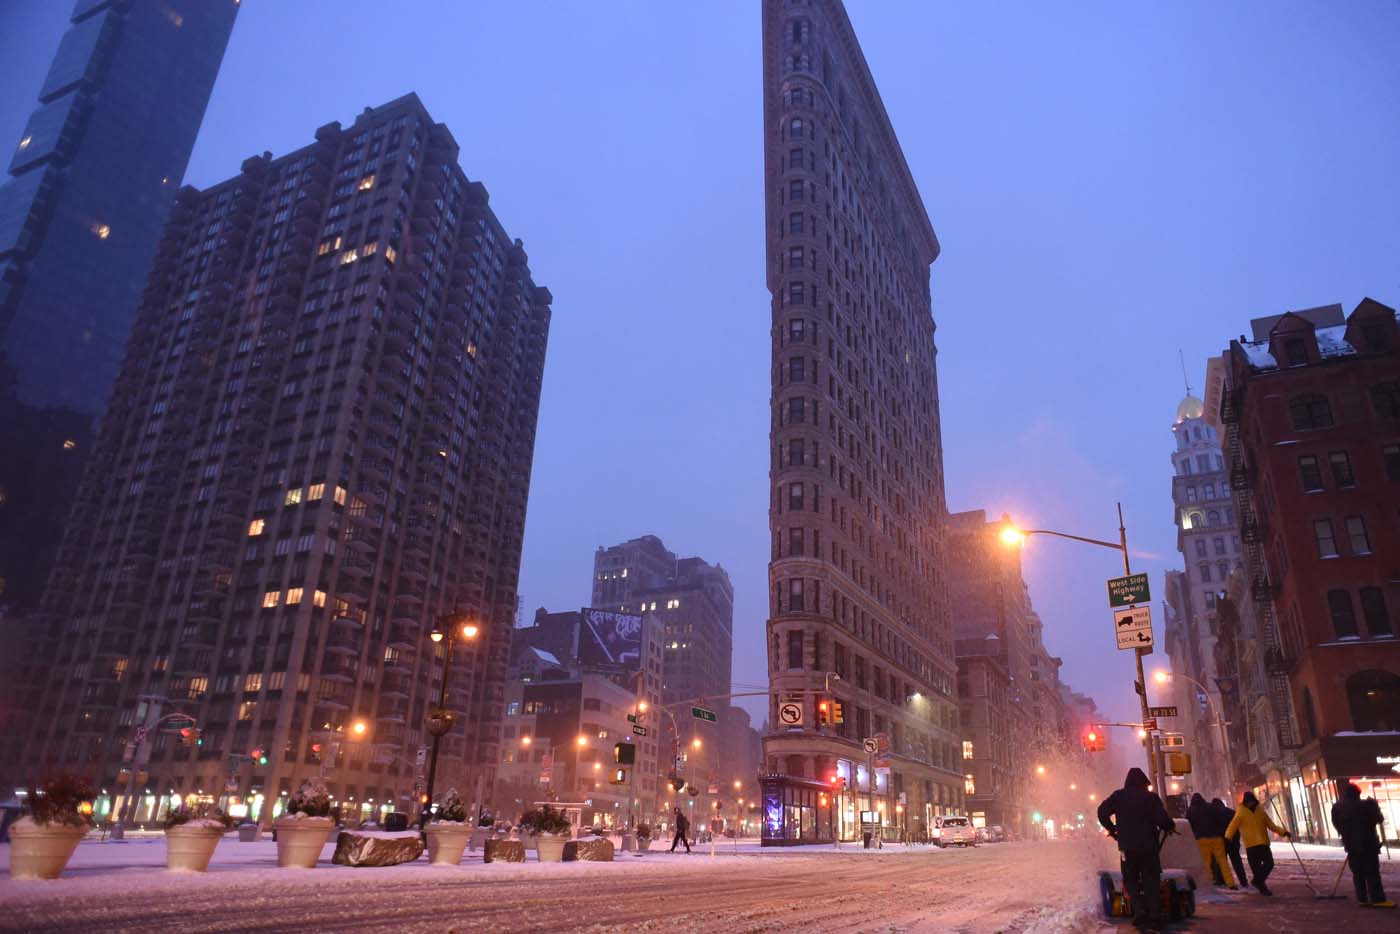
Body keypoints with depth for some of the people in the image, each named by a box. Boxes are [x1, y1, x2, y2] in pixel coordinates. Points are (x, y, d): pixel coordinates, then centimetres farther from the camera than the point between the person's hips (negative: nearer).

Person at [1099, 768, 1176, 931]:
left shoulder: (1119, 796, 1)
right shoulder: (1151, 797, -2)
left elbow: (1102, 811, -5)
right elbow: (1162, 819, -12)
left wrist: (1112, 829, 10)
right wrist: (1170, 827, 11)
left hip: (1128, 846, 0)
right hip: (1149, 846, 0)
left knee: (1131, 879, 11)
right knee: (1151, 881, 10)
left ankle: (1139, 911, -6)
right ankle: (1154, 917, 4)